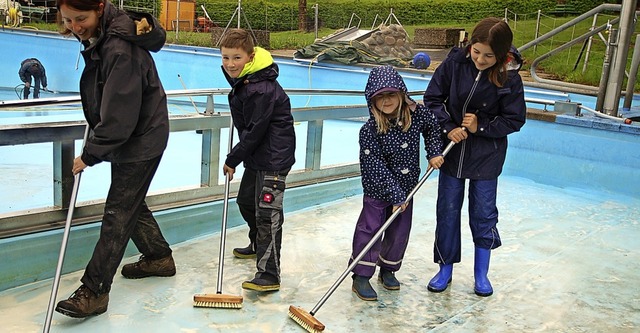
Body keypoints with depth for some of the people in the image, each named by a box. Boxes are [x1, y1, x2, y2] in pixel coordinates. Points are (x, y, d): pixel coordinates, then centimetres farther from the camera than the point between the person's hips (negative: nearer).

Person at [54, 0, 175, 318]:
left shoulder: (120, 48, -28)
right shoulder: (99, 37, 3)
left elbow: (119, 115, -28)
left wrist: (90, 154, -19)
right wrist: (93, 144, 14)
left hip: (141, 140, -10)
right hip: (126, 137, 10)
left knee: (119, 212, -4)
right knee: (131, 202, 19)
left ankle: (94, 291, 4)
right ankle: (159, 257, 37)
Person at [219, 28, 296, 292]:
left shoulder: (262, 90, -25)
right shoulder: (241, 80, 6)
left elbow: (255, 131, -21)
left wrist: (233, 159, -12)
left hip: (274, 157, -11)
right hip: (256, 156, 11)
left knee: (267, 212, -12)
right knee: (246, 200, 23)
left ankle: (269, 275, -8)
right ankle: (258, 245, 46)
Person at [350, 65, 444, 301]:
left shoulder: (417, 113, -12)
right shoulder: (369, 131, -24)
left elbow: (432, 129, 11)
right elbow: (377, 167, -23)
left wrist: (434, 153, 0)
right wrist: (395, 195, -22)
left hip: (406, 187, 4)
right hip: (378, 191, -4)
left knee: (399, 232, 14)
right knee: (369, 230, 1)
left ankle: (388, 270, 35)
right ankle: (361, 277, 14)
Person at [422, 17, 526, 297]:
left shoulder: (509, 78, -15)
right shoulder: (455, 61, -11)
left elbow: (515, 119, -6)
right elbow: (432, 98, -2)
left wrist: (481, 126, -19)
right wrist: (448, 127, -14)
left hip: (487, 156, -1)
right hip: (452, 149, 2)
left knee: (483, 214, 8)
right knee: (447, 211, 9)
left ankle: (481, 274, 27)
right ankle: (445, 269, 26)